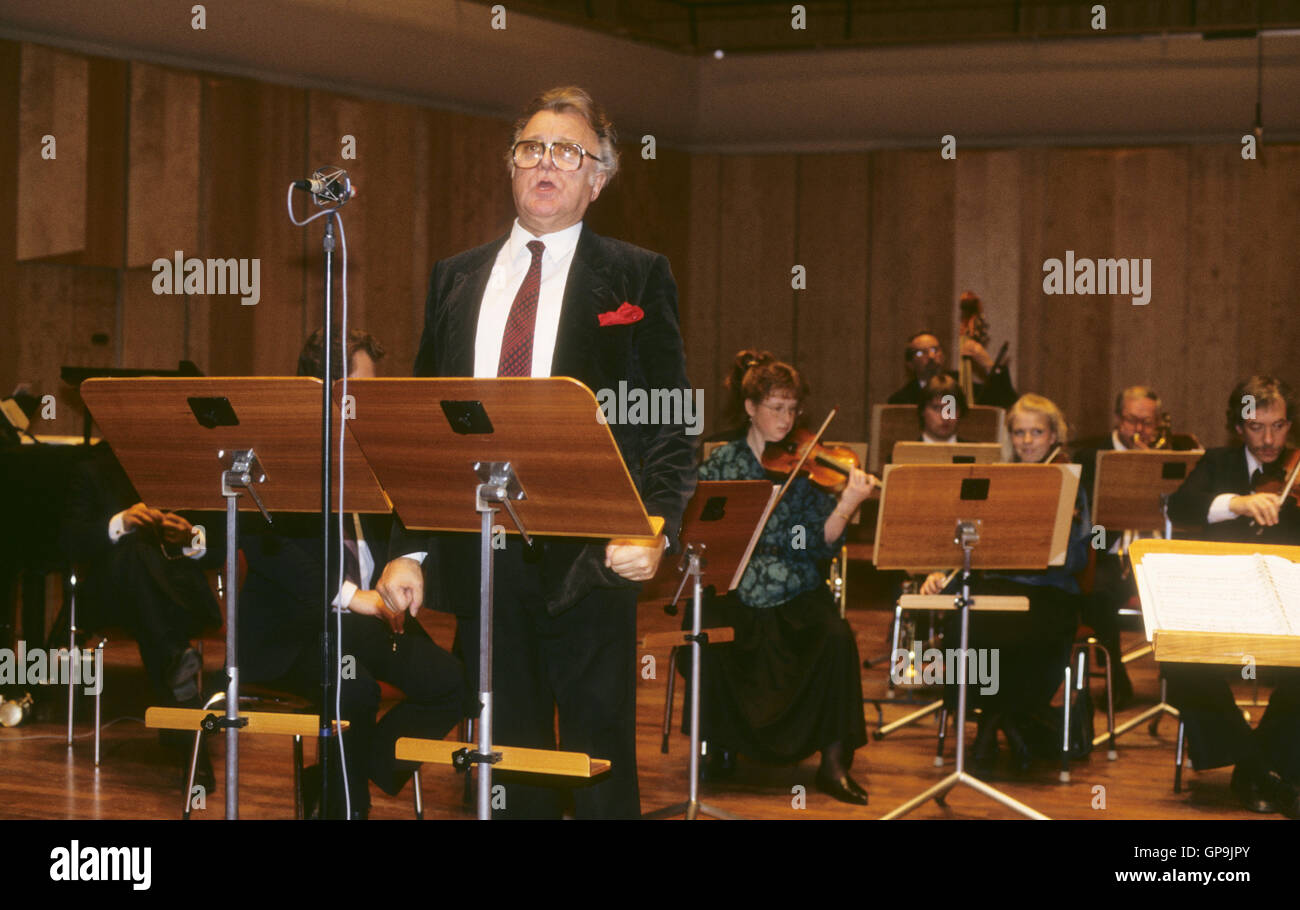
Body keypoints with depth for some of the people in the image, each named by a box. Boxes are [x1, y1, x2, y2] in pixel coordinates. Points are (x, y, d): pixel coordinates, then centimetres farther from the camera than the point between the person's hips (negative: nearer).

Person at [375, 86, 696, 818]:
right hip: (480, 558, 4)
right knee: (507, 767, 11)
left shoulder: (636, 278, 2)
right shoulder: (456, 280, 14)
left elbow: (668, 425, -2)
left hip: (589, 561, -4)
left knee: (601, 773, 1)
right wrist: (410, 548, 3)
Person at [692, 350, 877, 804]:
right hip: (734, 595, 0)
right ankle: (719, 747, -3)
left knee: (837, 638, -29)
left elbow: (822, 545, -5)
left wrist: (848, 504, -22)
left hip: (796, 597, 0)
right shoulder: (721, 464, 7)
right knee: (708, 642, -30)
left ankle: (833, 763, -17)